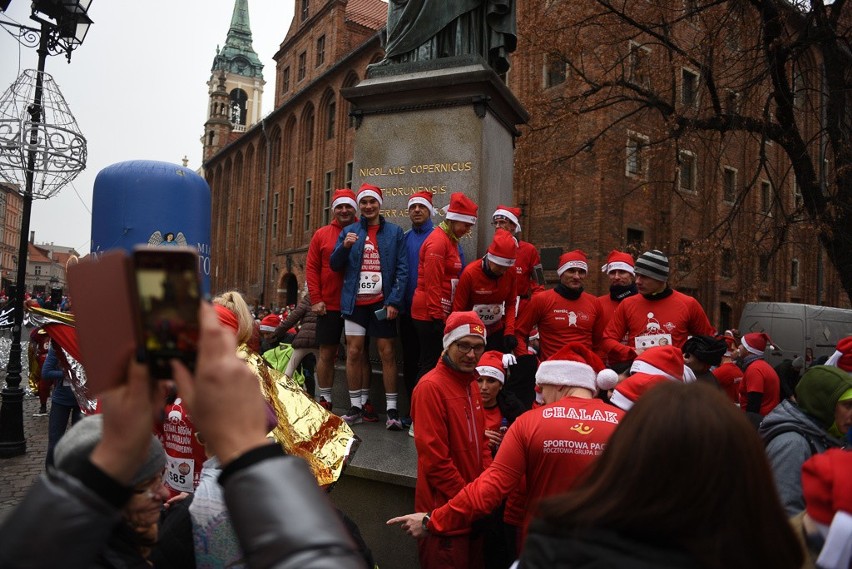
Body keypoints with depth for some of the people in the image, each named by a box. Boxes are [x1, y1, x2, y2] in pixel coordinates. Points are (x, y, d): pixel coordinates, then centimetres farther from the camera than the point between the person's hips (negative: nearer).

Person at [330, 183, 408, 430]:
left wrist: (394, 301, -11)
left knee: (387, 353, 0)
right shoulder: (349, 231, 9)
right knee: (354, 352, 3)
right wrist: (344, 247, -13)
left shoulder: (394, 232, 3)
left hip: (382, 302, -2)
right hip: (355, 302, 2)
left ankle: (392, 410, 7)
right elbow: (335, 265, 7)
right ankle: (356, 407, 15)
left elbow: (402, 269, -2)